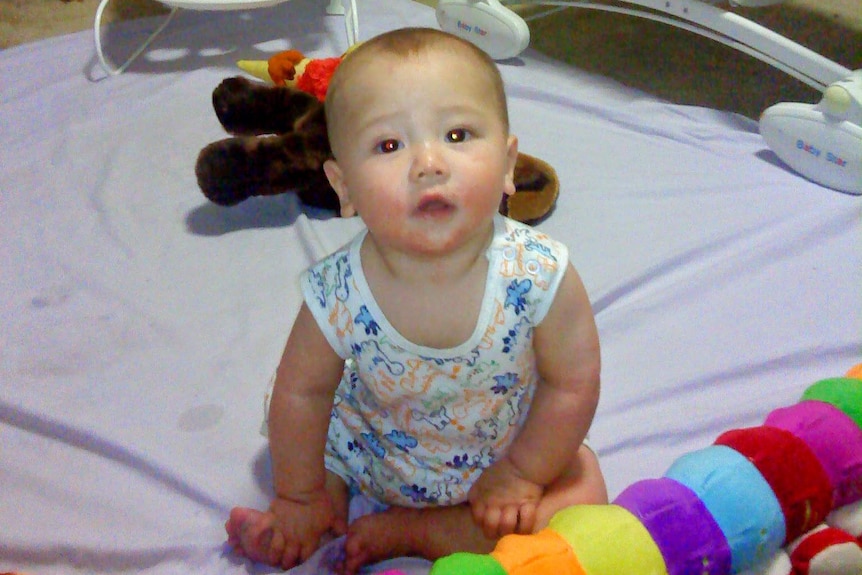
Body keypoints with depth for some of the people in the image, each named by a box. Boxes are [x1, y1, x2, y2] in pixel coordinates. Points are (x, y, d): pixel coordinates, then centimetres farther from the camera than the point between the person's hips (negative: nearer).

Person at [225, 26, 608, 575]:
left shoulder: (539, 274, -33)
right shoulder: (337, 297, -32)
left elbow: (573, 383, -17)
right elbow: (302, 391, -15)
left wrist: (522, 473, -9)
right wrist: (299, 497, -3)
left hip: (501, 456, 0)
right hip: (375, 454, 0)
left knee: (582, 496, -16)